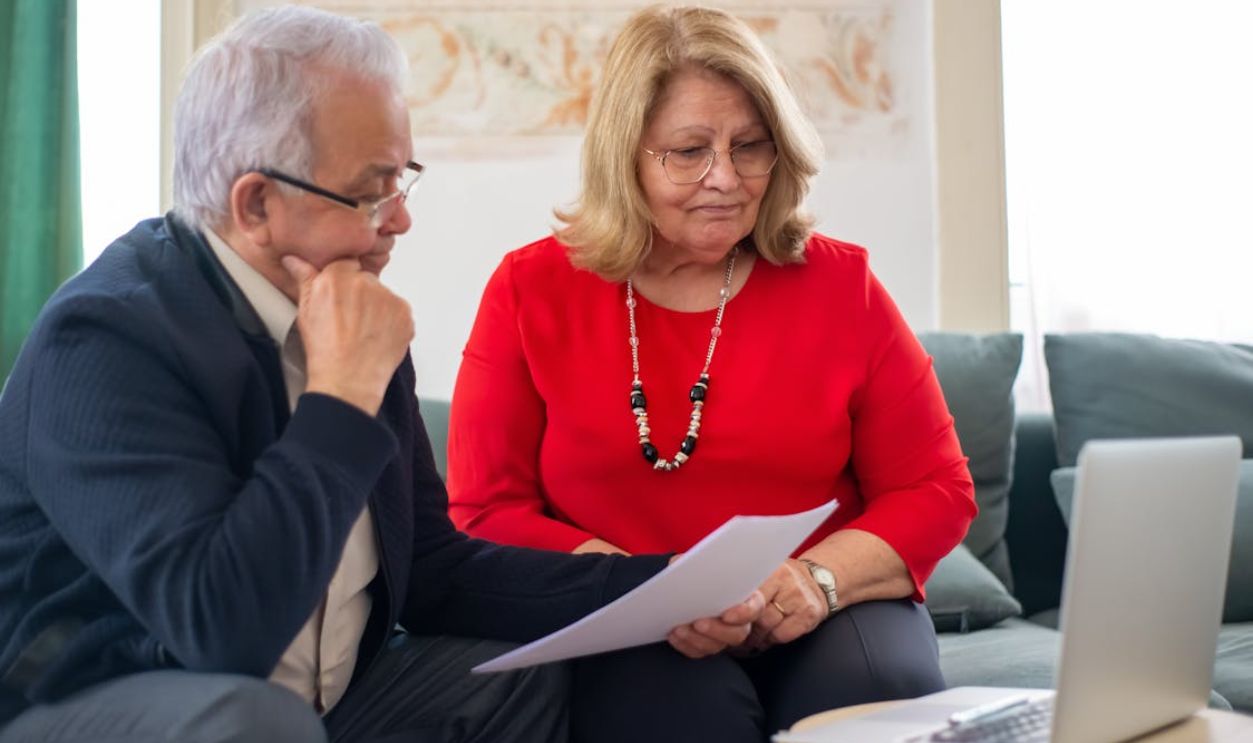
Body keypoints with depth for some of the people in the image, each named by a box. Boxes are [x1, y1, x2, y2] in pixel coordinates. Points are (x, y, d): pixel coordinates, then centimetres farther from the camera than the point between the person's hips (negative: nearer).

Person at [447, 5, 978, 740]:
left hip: (818, 620, 2)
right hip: (625, 634, -2)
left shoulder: (840, 282, 4)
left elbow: (936, 491, 4)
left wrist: (820, 577, -16)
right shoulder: (531, 289, 1)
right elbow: (486, 513, -2)